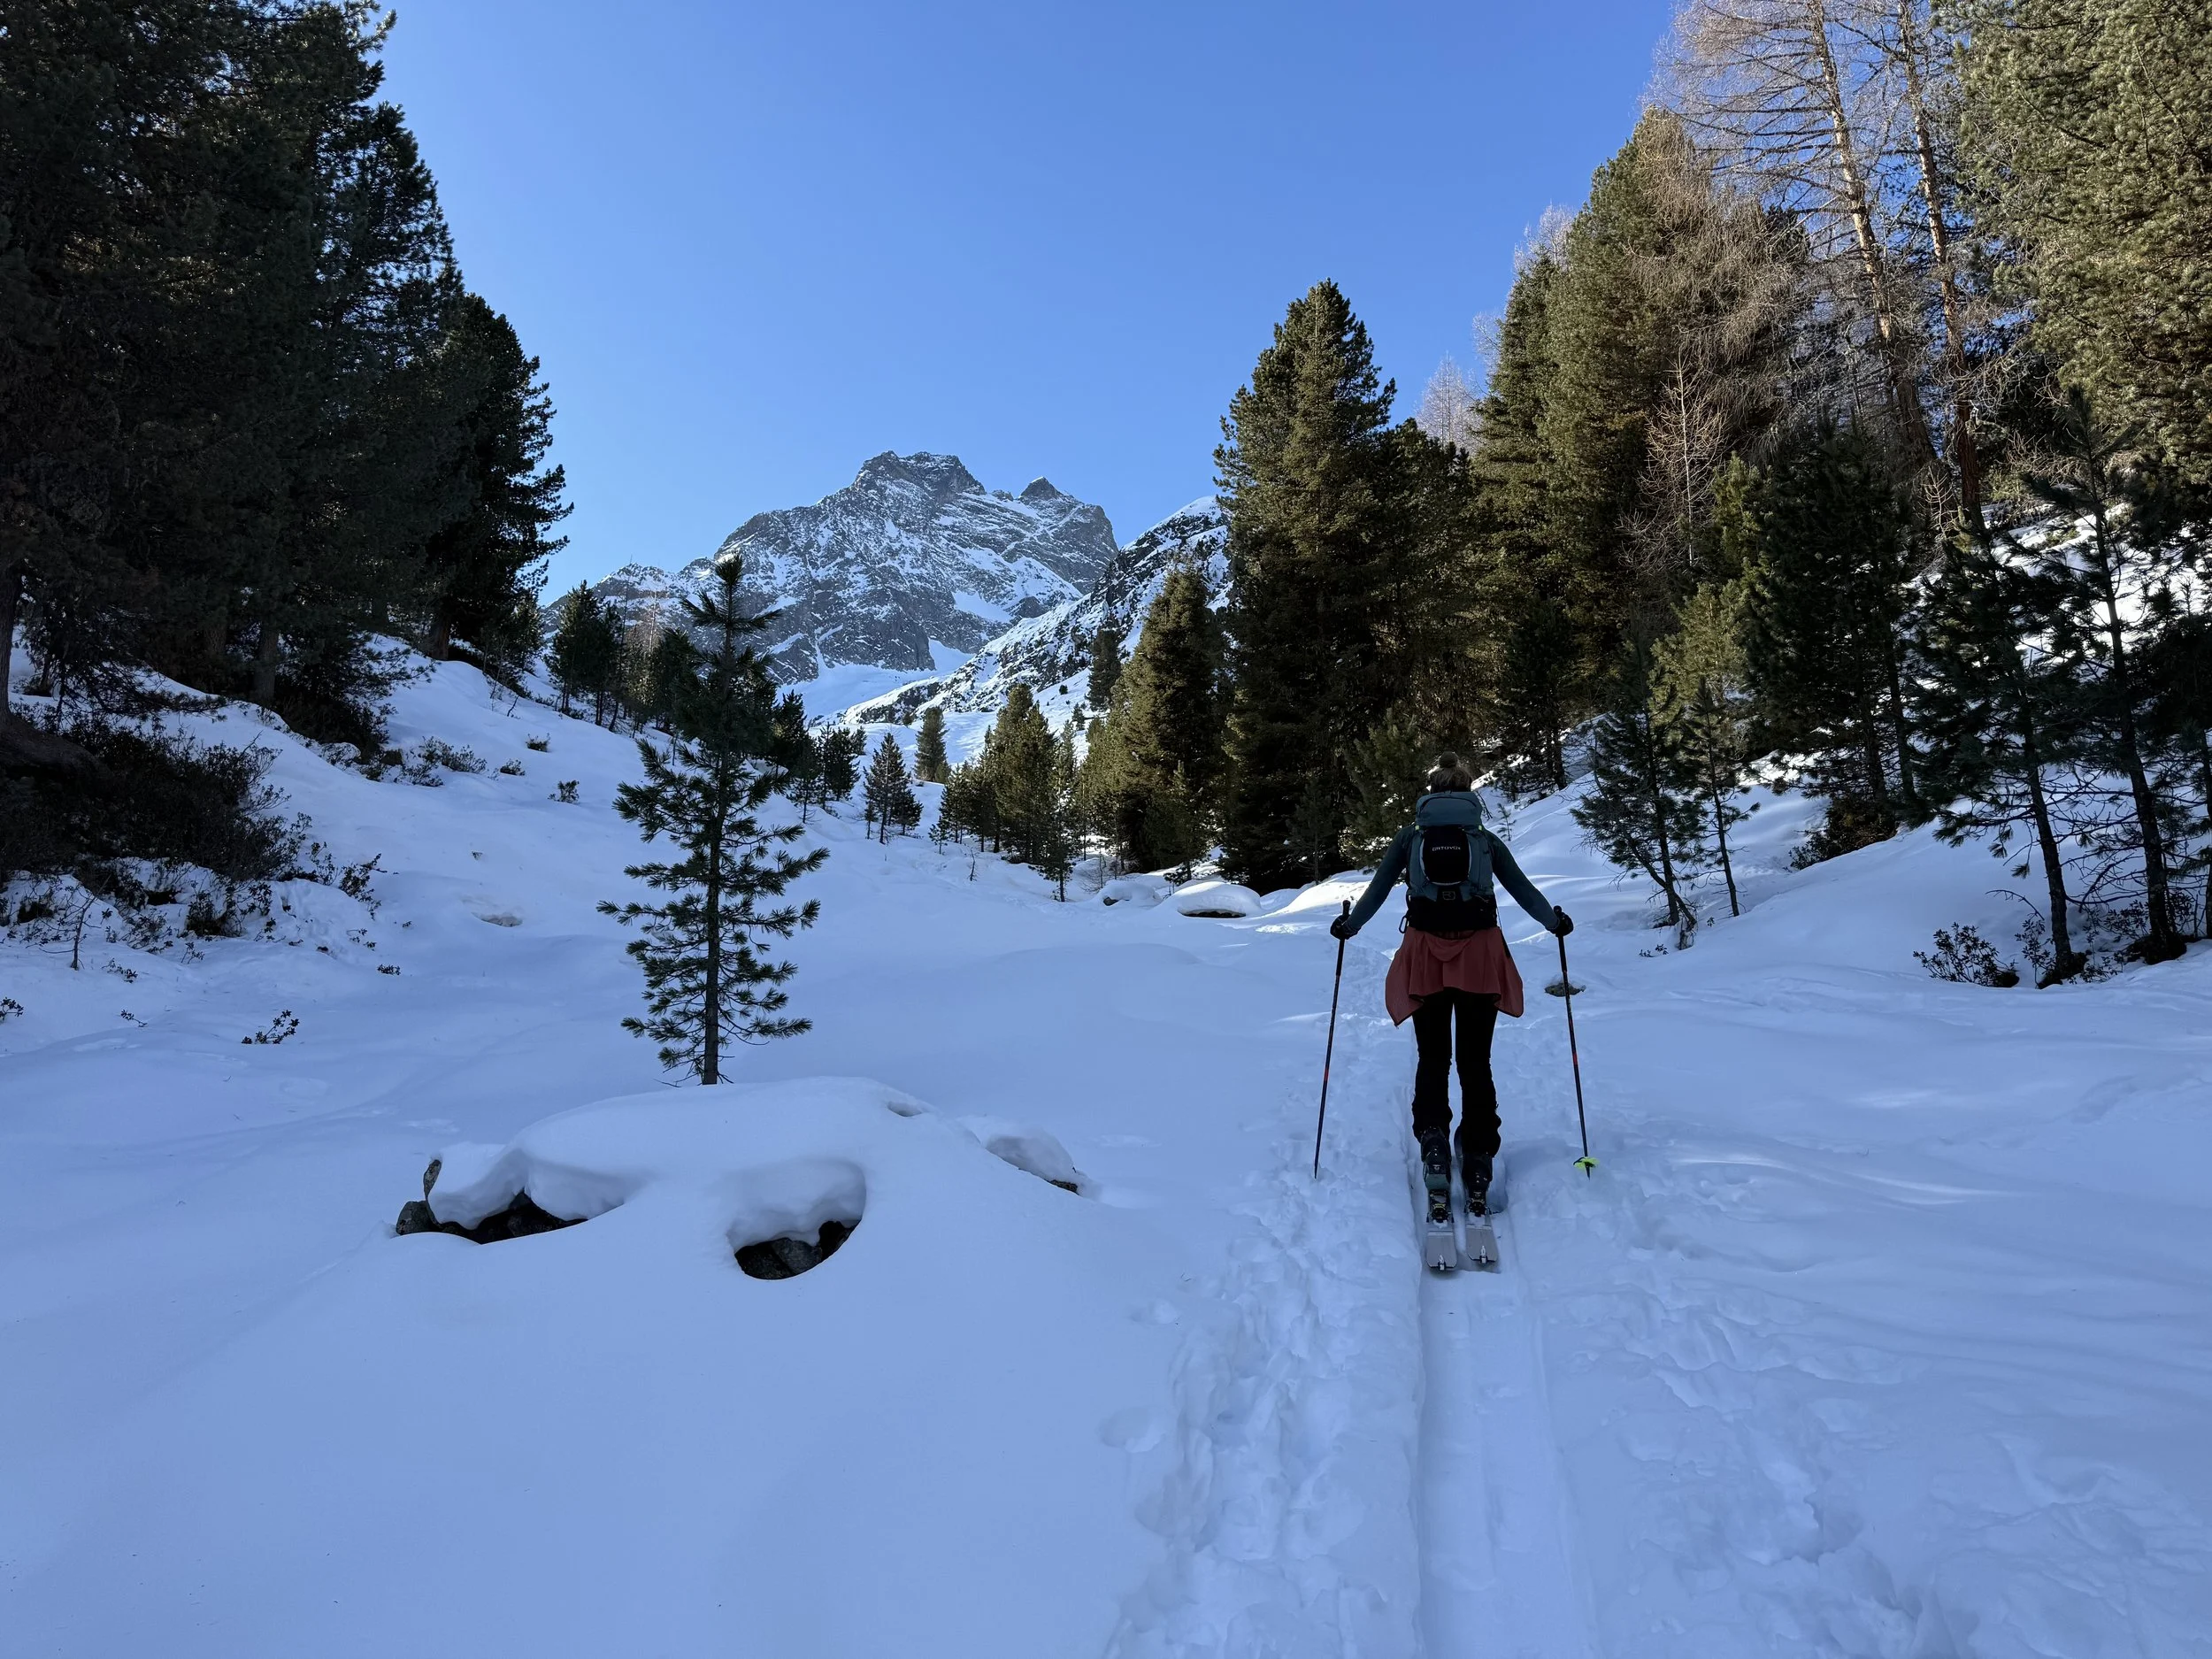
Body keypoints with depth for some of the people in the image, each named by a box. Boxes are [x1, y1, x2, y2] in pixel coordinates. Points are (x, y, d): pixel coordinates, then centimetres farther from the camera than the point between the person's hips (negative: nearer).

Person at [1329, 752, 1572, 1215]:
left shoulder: (1411, 836, 7)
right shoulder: (1485, 839, 9)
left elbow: (1377, 890, 6)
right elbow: (1523, 889, 12)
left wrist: (1348, 925, 20)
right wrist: (1555, 922, 27)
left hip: (1425, 954, 0)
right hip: (1480, 955, 0)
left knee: (1432, 1059, 11)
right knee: (1475, 1063, 8)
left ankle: (1433, 1144, -11)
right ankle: (1477, 1169, 4)